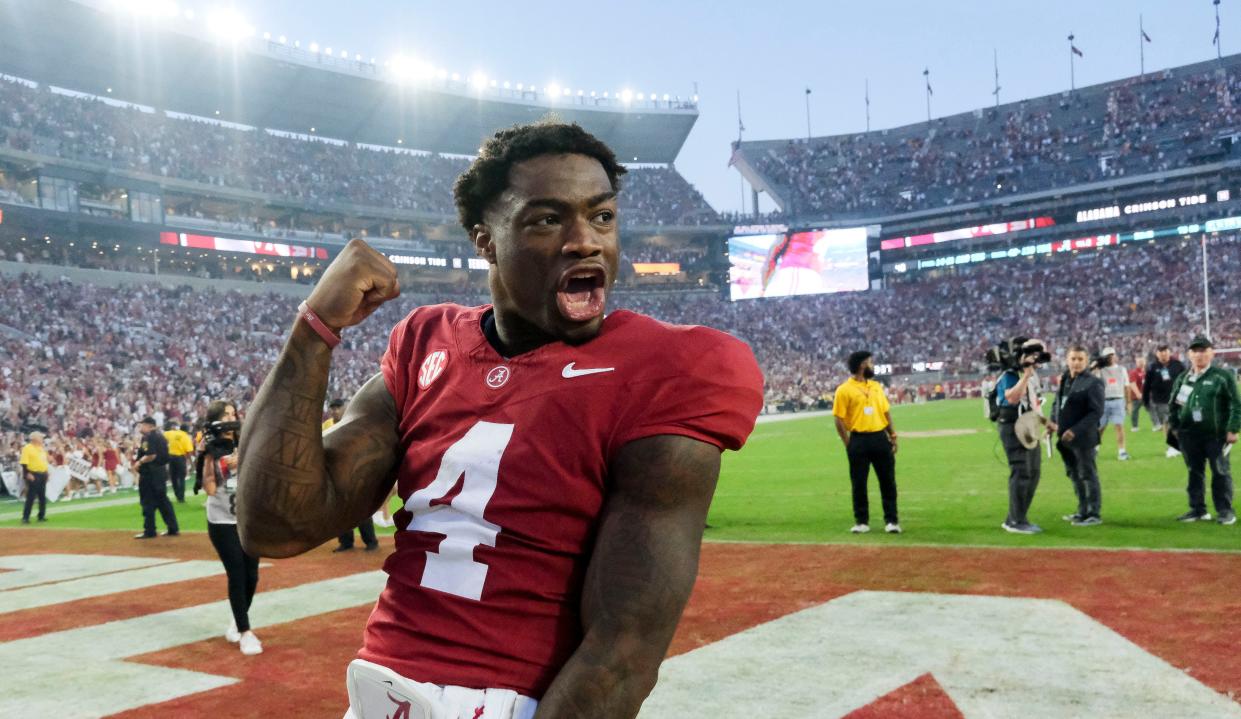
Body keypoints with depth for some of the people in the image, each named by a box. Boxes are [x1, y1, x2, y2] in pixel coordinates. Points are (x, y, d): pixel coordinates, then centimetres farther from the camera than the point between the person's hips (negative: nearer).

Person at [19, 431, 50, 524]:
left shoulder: (42, 448, 15)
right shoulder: (27, 448, -11)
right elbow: (24, 463, -17)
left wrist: (46, 473, 18)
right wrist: (27, 474, -23)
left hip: (43, 474, 8)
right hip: (33, 475, -8)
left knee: (43, 497, 11)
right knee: (30, 497, -9)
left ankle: (42, 516, 19)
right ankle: (25, 517, -5)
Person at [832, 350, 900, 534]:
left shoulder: (877, 386, 13)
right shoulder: (844, 390, -5)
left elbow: (886, 412, 16)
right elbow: (839, 419, -6)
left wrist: (893, 436, 7)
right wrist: (849, 444, -9)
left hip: (880, 438, 5)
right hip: (859, 440, -5)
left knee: (888, 481, 5)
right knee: (859, 483, 3)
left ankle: (891, 520, 13)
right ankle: (862, 521, 13)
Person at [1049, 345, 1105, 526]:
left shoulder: (1093, 383, -11)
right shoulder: (1064, 380, 11)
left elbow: (1096, 412, -16)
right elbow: (1057, 403, 20)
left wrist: (1076, 430, -22)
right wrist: (1053, 421, 2)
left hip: (1083, 438, -7)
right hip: (1065, 438, 7)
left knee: (1088, 475, 0)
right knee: (1074, 475, 15)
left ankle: (1095, 514, 10)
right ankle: (1083, 511, 26)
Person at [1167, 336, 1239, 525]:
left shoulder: (1223, 376, -2)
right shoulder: (1182, 378, 11)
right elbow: (1173, 404, 18)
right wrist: (1173, 426, 9)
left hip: (1216, 434, -4)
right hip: (1189, 435, 4)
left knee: (1221, 472, 1)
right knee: (1195, 472, 10)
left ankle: (1225, 511, 9)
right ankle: (1198, 509, 18)